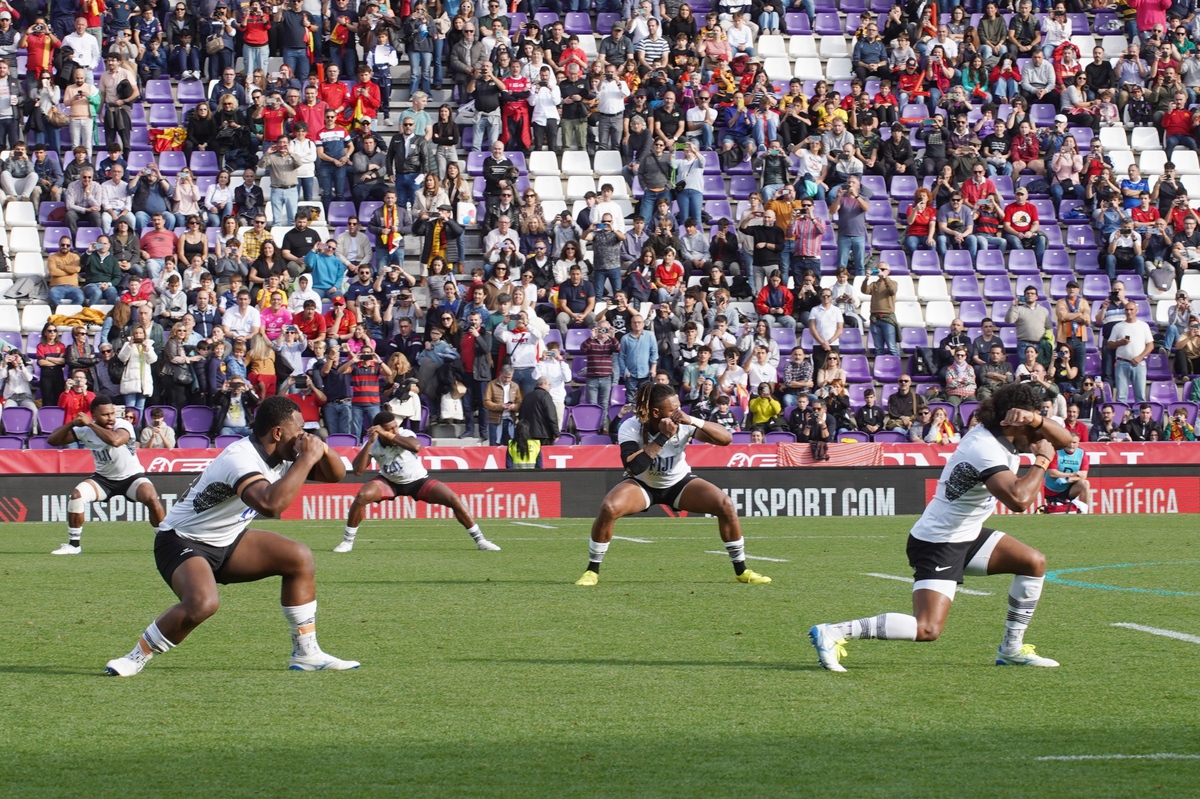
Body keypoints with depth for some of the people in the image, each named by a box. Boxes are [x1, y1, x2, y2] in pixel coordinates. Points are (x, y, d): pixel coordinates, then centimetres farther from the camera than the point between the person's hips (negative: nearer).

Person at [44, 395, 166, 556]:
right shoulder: (85, 430, -13)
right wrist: (72, 423, -27)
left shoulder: (123, 426, -24)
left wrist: (90, 424, -37)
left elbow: (114, 440, -48)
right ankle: (74, 545, -8)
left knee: (151, 498, -29)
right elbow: (52, 440, -11)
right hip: (104, 478, 3)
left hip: (131, 476, -3)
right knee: (77, 496, -21)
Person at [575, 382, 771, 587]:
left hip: (680, 482, 2)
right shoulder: (631, 428, -26)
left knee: (726, 505, -20)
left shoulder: (682, 424, -23)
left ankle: (741, 571, -4)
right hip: (642, 485, -2)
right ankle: (592, 571, -12)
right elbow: (633, 466, -40)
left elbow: (726, 438, -29)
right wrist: (662, 438, -40)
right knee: (609, 508, -31)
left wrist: (693, 421, -42)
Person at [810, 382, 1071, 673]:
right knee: (928, 629, -20)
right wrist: (1042, 461, -23)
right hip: (938, 543, -10)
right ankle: (832, 633, -15)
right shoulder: (985, 449, -27)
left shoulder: (1005, 435, 2)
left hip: (967, 535, 10)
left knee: (1035, 563, 7)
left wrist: (1036, 420, -14)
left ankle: (1011, 649, 16)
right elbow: (1018, 500, -38)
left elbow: (1064, 440, 6)